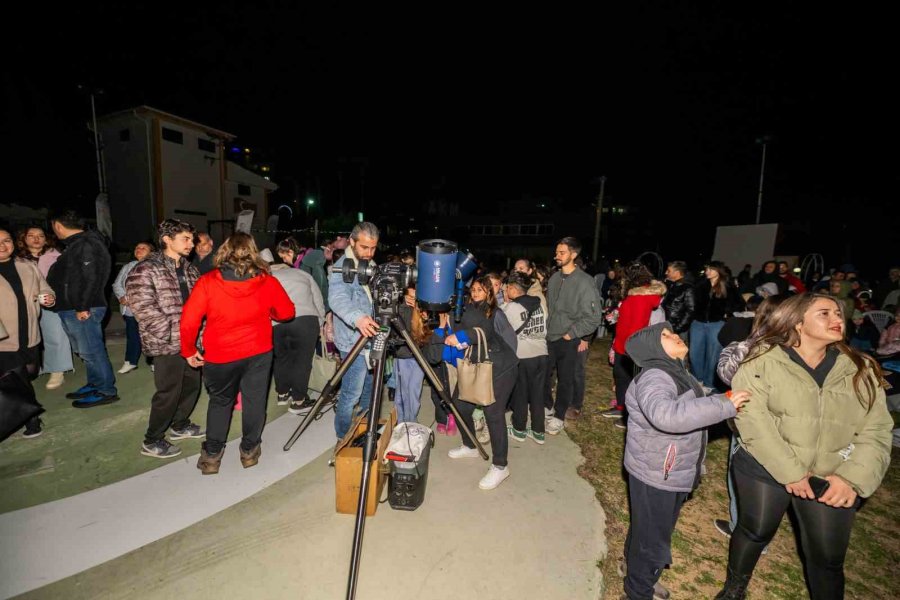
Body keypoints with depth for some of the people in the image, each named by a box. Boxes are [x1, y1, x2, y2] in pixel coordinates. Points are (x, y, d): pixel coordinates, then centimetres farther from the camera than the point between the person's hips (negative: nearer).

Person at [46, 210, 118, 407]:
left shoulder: (87, 244, -14)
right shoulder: (75, 244, 17)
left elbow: (91, 278, -21)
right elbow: (67, 277, 20)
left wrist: (82, 307, -22)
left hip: (83, 310, -10)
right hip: (70, 309, 10)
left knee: (91, 351, -4)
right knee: (86, 351, 16)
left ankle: (106, 391, 4)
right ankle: (94, 385, 27)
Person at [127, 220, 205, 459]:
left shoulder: (190, 270, 11)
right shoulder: (146, 270, -11)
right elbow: (143, 308, -18)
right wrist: (173, 333, -19)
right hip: (168, 344, -7)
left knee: (192, 385, 17)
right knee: (169, 392, 2)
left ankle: (179, 425, 40)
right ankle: (152, 442, 22)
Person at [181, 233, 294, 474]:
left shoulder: (208, 282, -10)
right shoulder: (267, 281, -8)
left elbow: (188, 321, -10)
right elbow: (287, 312, 3)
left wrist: (189, 351, 4)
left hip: (219, 355, 0)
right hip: (258, 353, 0)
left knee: (220, 402, 20)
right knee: (254, 401, 14)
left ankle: (212, 455, 27)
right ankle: (249, 450, 27)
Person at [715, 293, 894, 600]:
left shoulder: (862, 370, 3)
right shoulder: (763, 361, -11)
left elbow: (875, 431, -1)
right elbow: (753, 420, -16)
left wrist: (851, 477, -14)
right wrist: (789, 471, -18)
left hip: (832, 478, 3)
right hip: (765, 469, -3)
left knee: (828, 557, 12)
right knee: (754, 532, 14)